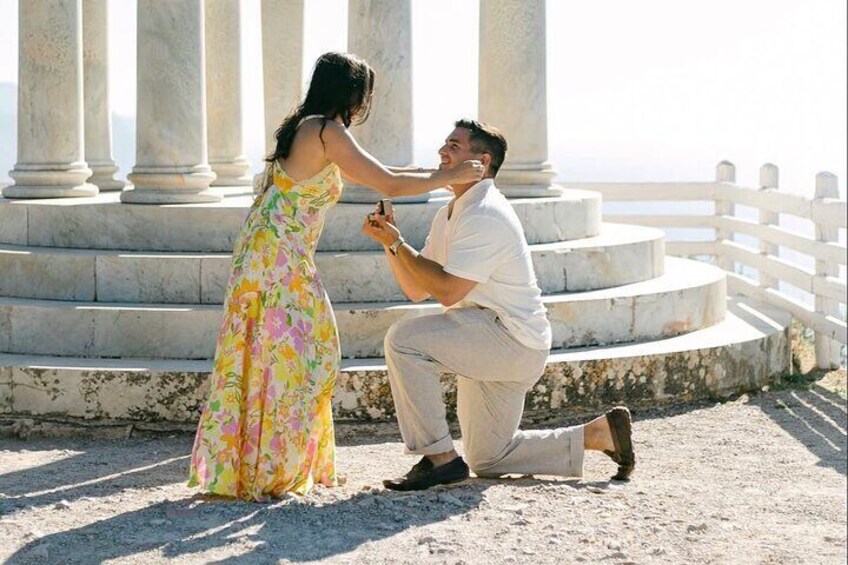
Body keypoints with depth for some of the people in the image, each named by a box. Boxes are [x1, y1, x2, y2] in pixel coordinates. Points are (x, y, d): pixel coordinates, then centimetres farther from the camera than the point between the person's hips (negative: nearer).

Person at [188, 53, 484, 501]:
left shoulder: (304, 128, 17)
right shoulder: (327, 132, -12)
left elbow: (371, 175, 29)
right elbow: (389, 185, -12)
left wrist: (431, 173, 28)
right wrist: (451, 178, 0)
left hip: (264, 258, 9)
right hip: (277, 260, -9)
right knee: (283, 360, -4)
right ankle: (263, 475, 1)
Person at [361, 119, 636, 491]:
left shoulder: (485, 216, -18)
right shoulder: (450, 214, 14)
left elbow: (447, 291, -25)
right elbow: (416, 289, 12)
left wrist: (399, 244, -17)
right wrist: (389, 242, -2)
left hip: (511, 338, -10)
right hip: (490, 348, 10)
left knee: (403, 339, -24)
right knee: (487, 462, 15)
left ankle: (440, 458, -19)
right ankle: (599, 433, 21)